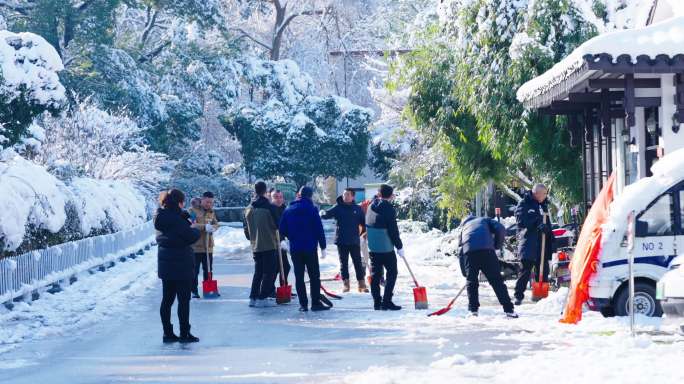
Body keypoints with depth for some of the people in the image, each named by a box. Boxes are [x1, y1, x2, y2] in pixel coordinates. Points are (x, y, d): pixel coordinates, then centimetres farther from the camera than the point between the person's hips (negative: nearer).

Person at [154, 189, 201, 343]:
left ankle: (168, 333, 15)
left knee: (167, 299, 11)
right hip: (181, 265, -8)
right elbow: (191, 236, -18)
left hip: (165, 265, 8)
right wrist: (196, 230, 3)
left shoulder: (161, 217, 6)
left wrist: (185, 217, -2)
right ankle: (184, 334, 6)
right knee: (184, 300, 1)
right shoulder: (176, 219, -20)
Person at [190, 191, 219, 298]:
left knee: (208, 270, 12)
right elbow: (191, 225, -19)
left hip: (208, 246, 5)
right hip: (195, 246, -5)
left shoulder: (211, 212, 12)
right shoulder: (193, 210, -7)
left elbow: (216, 224, 6)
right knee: (195, 270, 0)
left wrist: (213, 227, -18)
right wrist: (205, 227, -30)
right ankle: (194, 291, 6)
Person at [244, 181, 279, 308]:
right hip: (270, 245, -6)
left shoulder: (249, 209, 6)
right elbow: (278, 225, -7)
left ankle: (253, 297, 12)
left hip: (255, 246, 6)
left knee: (258, 272, 15)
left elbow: (246, 228, 13)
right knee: (268, 272, -1)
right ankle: (262, 298, -6)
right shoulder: (270, 207, -13)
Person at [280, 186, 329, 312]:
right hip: (310, 248, -3)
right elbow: (319, 229, -9)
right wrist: (323, 247, -4)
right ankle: (316, 303, 1)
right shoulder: (312, 209, -7)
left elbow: (282, 230, 7)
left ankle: (303, 304, 4)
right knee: (314, 276, 4)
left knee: (299, 277, 7)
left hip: (295, 248, 3)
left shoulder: (288, 210, 5)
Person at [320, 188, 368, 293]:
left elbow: (363, 221, 10)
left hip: (354, 241, 0)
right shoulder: (338, 208, -1)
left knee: (358, 262, 3)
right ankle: (346, 283, 12)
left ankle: (362, 283, 8)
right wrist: (323, 213, -35)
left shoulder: (357, 209, 3)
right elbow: (327, 214, -13)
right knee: (343, 263, 6)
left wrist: (363, 231, -5)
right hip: (341, 241, 0)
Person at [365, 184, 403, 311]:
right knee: (392, 273, 2)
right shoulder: (388, 208, -14)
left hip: (372, 247, 7)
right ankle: (387, 301, -4)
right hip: (386, 247, -7)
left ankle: (377, 301, 11)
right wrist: (399, 246, -6)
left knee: (375, 274, 10)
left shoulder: (372, 206, 7)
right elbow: (393, 230, -14)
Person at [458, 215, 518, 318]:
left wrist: (466, 273, 33)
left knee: (471, 281, 14)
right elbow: (500, 229, 11)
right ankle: (508, 310, 0)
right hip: (487, 250, -1)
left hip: (469, 251, 1)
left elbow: (460, 254, 29)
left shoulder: (463, 228, 35)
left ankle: (473, 310, 10)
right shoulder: (484, 220, 32)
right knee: (496, 280, 3)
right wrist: (497, 246, 22)